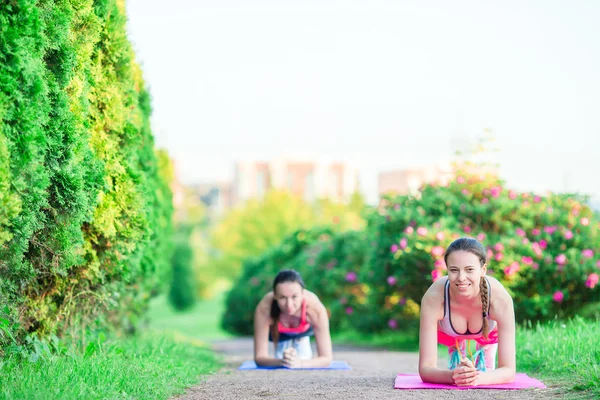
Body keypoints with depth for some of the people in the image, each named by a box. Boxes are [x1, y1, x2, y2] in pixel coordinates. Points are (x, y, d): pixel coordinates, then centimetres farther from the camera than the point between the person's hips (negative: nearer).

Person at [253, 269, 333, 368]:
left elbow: (326, 358, -40)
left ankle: (302, 339, 40)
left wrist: (300, 363, -59)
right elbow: (259, 357, -39)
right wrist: (281, 361, -61)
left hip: (305, 327, 0)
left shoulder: (316, 309, -45)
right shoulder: (264, 309, -45)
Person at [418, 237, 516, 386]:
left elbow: (509, 371, -43)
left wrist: (479, 377, -65)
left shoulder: (501, 299, -45)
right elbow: (425, 368, -43)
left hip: (489, 328, 0)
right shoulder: (433, 298, -45)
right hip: (448, 332, 0)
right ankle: (456, 357, 51)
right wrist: (452, 376, -65)